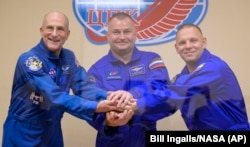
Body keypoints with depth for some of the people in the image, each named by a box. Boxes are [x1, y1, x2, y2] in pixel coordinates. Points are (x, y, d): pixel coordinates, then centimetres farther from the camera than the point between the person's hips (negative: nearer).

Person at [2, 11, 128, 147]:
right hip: (24, 132, -6)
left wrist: (109, 96, -31)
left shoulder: (69, 57, 1)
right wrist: (95, 107, -39)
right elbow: (55, 97, -30)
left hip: (52, 130, 6)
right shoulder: (28, 60, -21)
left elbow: (83, 86, -11)